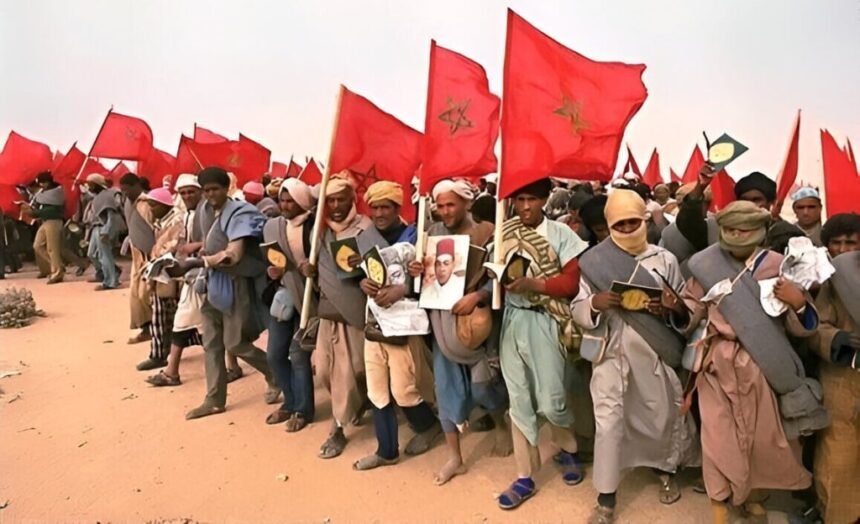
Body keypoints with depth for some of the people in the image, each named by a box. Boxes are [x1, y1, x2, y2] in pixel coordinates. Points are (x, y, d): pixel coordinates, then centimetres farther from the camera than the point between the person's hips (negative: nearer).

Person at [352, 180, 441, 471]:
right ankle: (386, 450, 26)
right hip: (374, 321, 5)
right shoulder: (366, 237, 8)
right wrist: (362, 282, -11)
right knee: (377, 392, 9)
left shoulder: (414, 236, -7)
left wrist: (402, 290, -28)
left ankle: (428, 426, 31)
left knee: (403, 391, 0)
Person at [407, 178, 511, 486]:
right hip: (441, 318, 4)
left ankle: (501, 427, 38)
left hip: (473, 318, -4)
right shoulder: (433, 233, 5)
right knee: (446, 385, 6)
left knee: (481, 384, 3)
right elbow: (424, 272, 11)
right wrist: (414, 270, -11)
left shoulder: (485, 235, -9)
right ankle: (454, 458, 19)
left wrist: (476, 296, -32)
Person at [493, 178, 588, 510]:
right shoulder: (503, 233, 6)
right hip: (511, 320, 4)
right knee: (519, 401, 9)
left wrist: (533, 284, -19)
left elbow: (572, 283, -8)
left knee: (550, 401, 0)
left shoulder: (561, 234, -5)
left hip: (545, 322, -3)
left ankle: (567, 449, 33)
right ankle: (525, 476, 22)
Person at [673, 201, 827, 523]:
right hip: (719, 364, -1)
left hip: (764, 366, 1)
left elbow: (803, 327, -2)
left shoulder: (778, 266, -2)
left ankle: (750, 494, 39)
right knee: (720, 435, 4)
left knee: (763, 434, 13)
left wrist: (798, 303, -22)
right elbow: (691, 319, 3)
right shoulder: (707, 265, -2)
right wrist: (677, 307, -18)